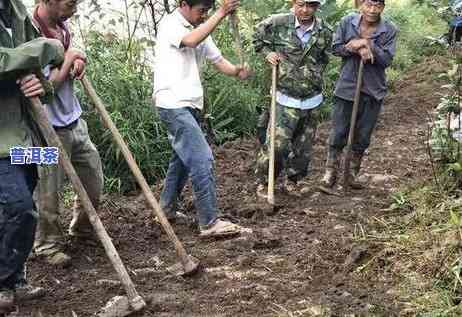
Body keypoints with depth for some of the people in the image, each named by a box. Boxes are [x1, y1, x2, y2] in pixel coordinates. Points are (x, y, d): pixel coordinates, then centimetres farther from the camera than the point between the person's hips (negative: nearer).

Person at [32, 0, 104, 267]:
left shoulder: (62, 27, 3)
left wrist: (78, 62, 1)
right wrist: (69, 59, -12)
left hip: (75, 121, 8)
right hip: (51, 129, -8)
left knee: (94, 181, 17)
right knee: (49, 194, 5)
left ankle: (82, 232, 39)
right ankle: (49, 245, 26)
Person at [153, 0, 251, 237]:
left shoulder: (200, 30, 16)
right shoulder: (170, 25, -10)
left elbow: (217, 59, 9)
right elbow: (191, 41, -31)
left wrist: (236, 70, -12)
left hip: (189, 105, 10)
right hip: (173, 104, -10)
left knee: (183, 158, 18)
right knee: (202, 159, -13)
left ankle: (167, 208, 32)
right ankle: (210, 223, -10)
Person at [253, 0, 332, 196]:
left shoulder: (324, 31, -2)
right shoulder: (277, 23, -10)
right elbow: (258, 39, 9)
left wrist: (314, 76, 8)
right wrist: (267, 53, -5)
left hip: (311, 100, 3)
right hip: (285, 98, -3)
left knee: (304, 146, 12)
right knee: (277, 143, -9)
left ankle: (292, 181, 31)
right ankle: (262, 182, 10)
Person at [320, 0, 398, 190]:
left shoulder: (389, 30, -5)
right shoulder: (347, 22, -4)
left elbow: (387, 59, -10)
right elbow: (335, 48, 0)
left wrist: (369, 45, -23)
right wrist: (353, 47, -18)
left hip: (373, 91, 1)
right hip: (347, 87, -1)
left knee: (363, 137, 11)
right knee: (338, 133, 3)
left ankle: (352, 173, 28)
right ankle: (330, 173, 17)